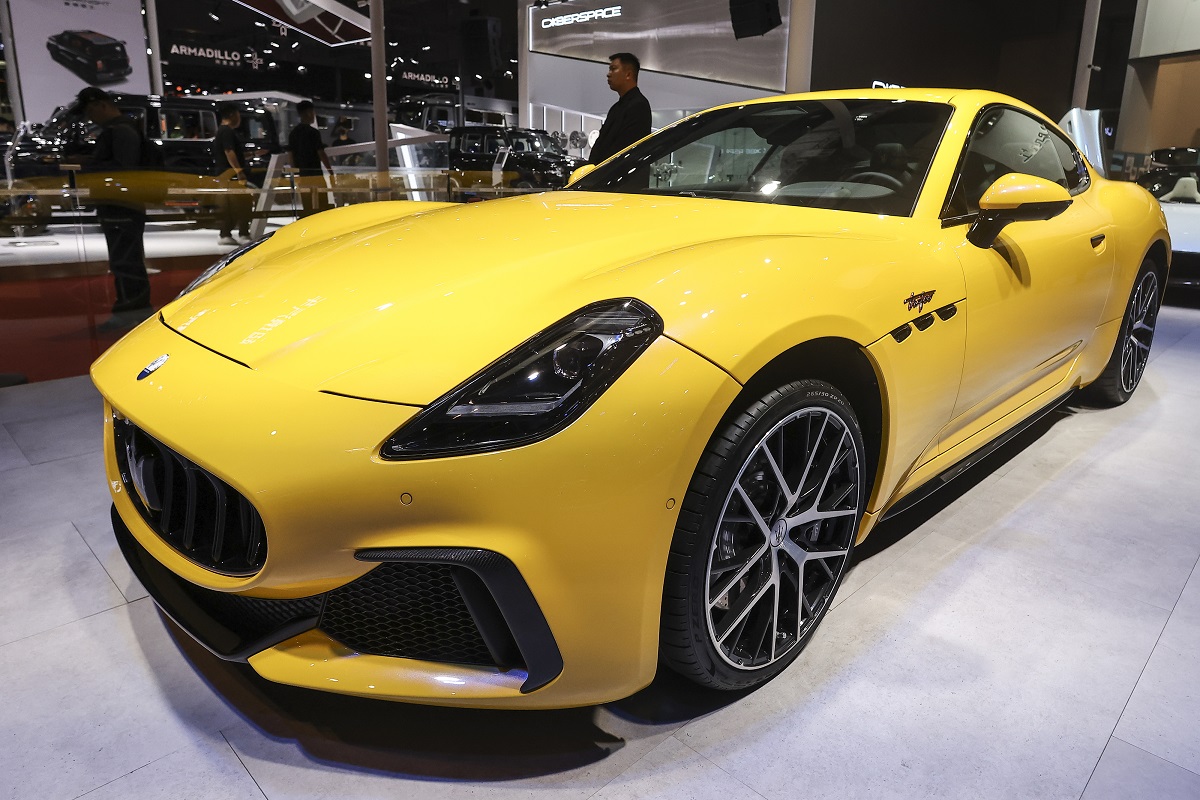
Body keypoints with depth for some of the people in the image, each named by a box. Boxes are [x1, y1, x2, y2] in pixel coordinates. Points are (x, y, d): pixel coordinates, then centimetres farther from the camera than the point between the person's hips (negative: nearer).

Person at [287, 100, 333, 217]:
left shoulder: (293, 133, 10)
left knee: (307, 209, 10)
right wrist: (331, 171, -5)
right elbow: (321, 154, -12)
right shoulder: (313, 132, -10)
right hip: (315, 175, -7)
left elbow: (291, 156, 11)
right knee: (321, 209, -2)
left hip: (301, 176, 7)